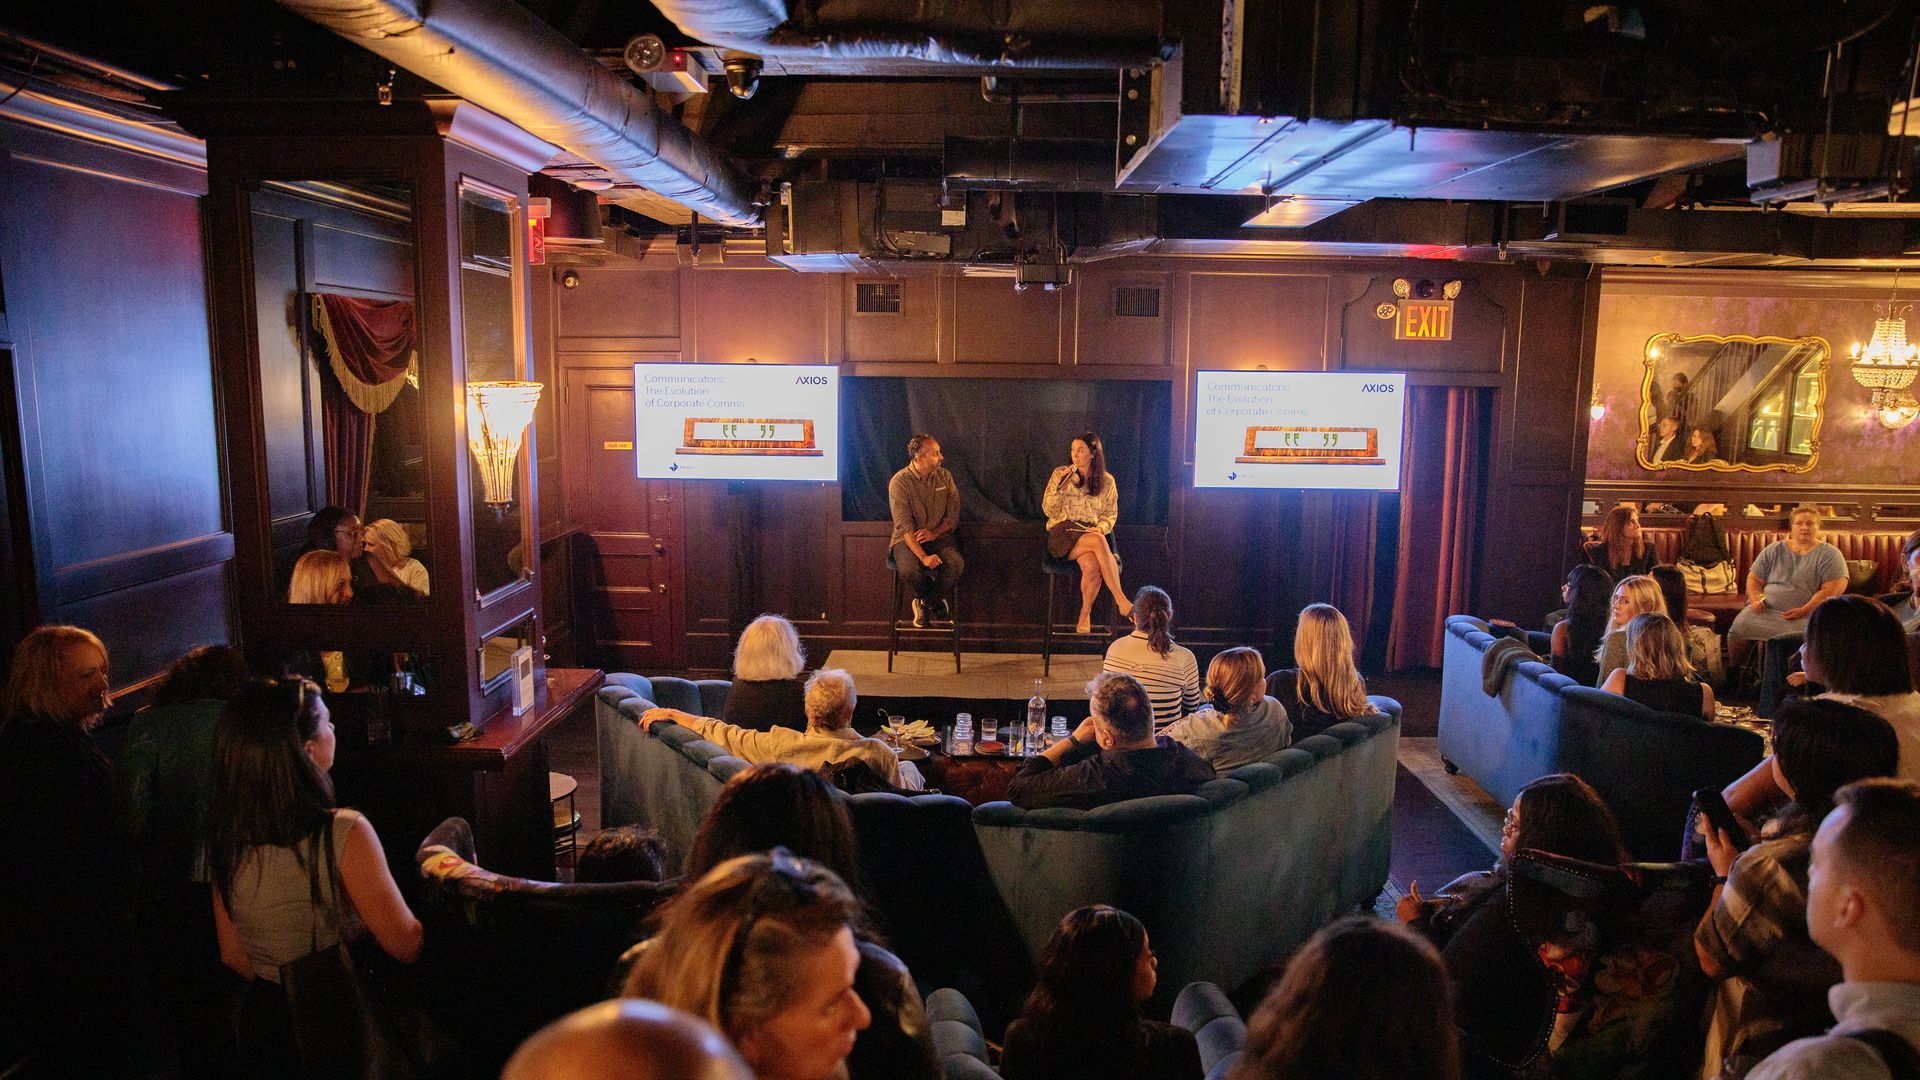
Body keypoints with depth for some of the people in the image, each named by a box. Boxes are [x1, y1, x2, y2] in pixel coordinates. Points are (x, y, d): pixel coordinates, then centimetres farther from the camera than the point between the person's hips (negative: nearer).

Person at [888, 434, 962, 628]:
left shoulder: (945, 477, 3)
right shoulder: (899, 482, -12)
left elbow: (953, 516, 5)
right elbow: (904, 526, -19)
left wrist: (934, 533, -15)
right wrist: (923, 557, -30)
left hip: (938, 536, 3)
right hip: (908, 539, -3)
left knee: (956, 565, -29)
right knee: (909, 570, -35)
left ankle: (925, 605, -3)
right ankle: (935, 602, 0)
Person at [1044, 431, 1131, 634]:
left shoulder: (1107, 481, 11)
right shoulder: (1060, 474, 7)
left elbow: (1111, 514, 14)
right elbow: (1049, 511, 3)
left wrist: (1100, 528, -8)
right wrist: (1060, 487, -11)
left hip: (1091, 533, 2)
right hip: (1062, 534, -2)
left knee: (1092, 566, -36)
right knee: (1097, 541, -36)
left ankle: (1085, 615, -16)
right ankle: (1122, 601, -37)